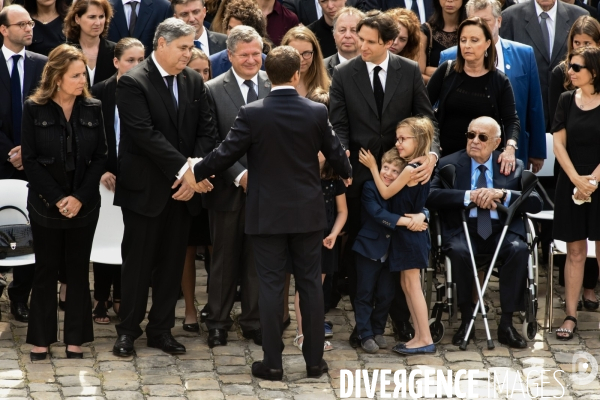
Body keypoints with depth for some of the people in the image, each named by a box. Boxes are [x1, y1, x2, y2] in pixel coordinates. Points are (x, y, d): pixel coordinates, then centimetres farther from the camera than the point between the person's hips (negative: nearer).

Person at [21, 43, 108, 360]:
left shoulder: (92, 108, 0)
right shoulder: (34, 109, -5)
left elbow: (100, 156, -1)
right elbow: (30, 160, -7)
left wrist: (79, 197, -11)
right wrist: (57, 198, -14)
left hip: (84, 204, 2)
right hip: (45, 204, -2)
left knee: (78, 270, 7)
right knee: (46, 270, 5)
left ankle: (75, 339, 13)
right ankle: (40, 339, 13)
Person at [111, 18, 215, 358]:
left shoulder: (194, 81, 6)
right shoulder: (133, 83, -12)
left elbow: (206, 131, 4)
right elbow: (145, 134, -20)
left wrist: (195, 173, -10)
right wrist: (185, 168, -24)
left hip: (183, 189, 5)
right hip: (145, 188, -5)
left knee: (172, 263, 9)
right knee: (138, 262, 4)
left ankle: (161, 329, 19)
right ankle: (128, 330, 15)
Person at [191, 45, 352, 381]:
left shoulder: (252, 114, -11)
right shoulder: (317, 112, -5)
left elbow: (226, 154, -7)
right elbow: (335, 152, 7)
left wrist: (194, 172, 10)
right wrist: (348, 173, 30)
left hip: (267, 214, -2)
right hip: (308, 214, 2)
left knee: (271, 286, 2)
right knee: (311, 284, 9)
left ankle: (273, 363, 5)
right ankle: (315, 360, 13)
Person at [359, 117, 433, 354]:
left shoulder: (410, 169, -19)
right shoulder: (419, 167, 8)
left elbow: (386, 192, -11)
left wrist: (373, 167, -4)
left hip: (409, 234, -9)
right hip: (406, 233, 9)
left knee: (412, 285, -4)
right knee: (407, 285, 13)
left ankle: (426, 339, 0)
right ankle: (419, 336, 16)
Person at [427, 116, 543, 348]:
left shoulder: (514, 166, 11)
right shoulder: (449, 164, 8)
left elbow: (535, 203, 0)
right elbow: (431, 196, -9)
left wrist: (503, 194, -16)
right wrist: (469, 196, -18)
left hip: (501, 231, 1)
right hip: (464, 229, -1)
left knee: (519, 249, -31)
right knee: (458, 250, -35)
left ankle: (506, 323, -24)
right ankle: (466, 319, -18)